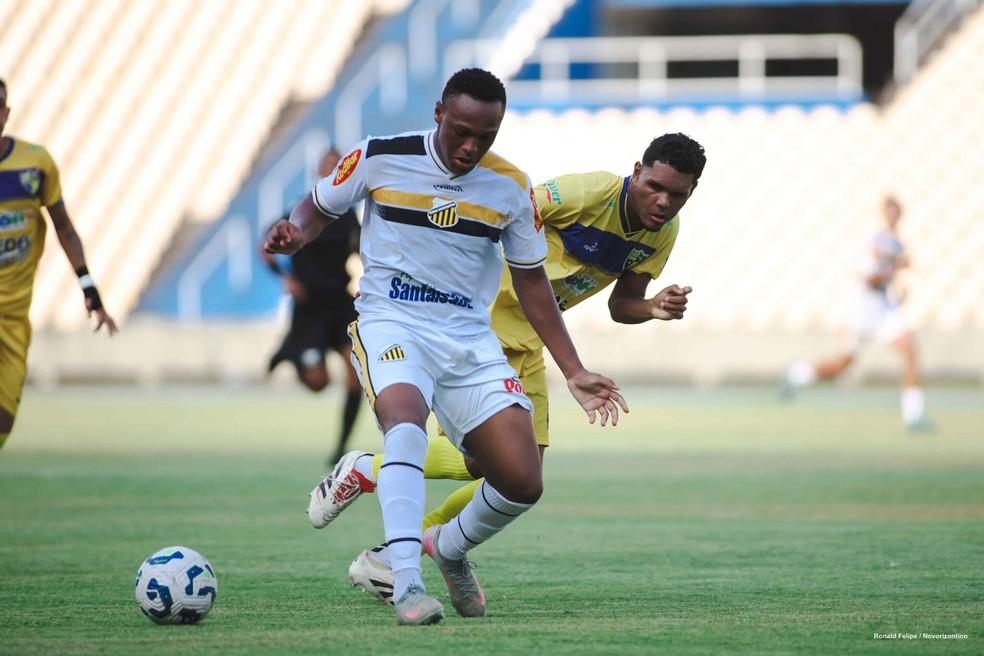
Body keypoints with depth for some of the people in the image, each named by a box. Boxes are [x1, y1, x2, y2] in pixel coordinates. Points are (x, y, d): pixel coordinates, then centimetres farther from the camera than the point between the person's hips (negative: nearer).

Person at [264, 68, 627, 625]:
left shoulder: (511, 187, 1)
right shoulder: (380, 159, -5)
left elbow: (531, 281, 11)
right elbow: (320, 208, 9)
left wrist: (574, 373, 8)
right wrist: (294, 234, -16)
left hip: (470, 339, 3)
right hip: (390, 323, -3)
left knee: (523, 482, -9)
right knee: (406, 419, -36)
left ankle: (449, 549, 25)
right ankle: (407, 588, -42)